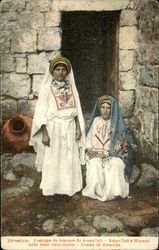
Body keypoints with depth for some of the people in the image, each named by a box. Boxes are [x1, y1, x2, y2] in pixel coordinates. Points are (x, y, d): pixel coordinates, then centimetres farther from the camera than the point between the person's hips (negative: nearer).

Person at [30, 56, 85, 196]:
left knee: (70, 159, 7)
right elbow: (41, 111, -7)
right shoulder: (47, 87, -5)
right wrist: (44, 133, -13)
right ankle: (51, 189, 16)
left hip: (70, 128, 4)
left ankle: (69, 187, 21)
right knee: (52, 160, 3)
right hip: (53, 127, -3)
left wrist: (78, 128, 3)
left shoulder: (71, 86, 7)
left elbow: (76, 109, 10)